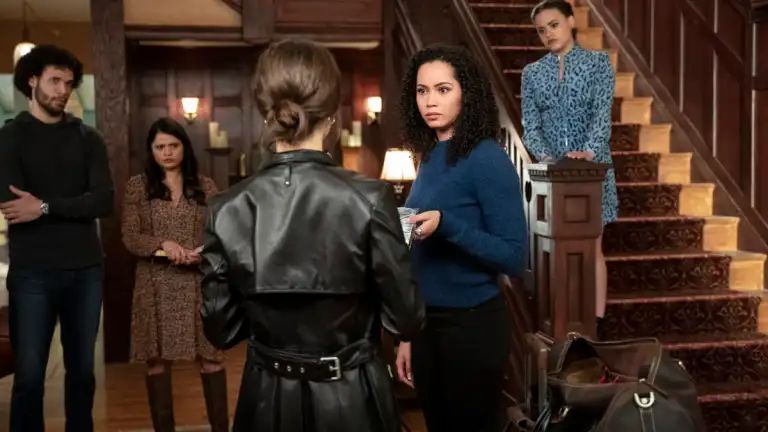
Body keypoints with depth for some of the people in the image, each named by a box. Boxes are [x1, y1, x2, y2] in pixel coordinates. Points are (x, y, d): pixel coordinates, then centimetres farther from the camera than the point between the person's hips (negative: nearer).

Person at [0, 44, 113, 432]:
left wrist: (46, 206, -16)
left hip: (86, 269, 3)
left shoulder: (88, 138, 8)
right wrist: (74, 205, -10)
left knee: (82, 370, 12)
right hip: (32, 272, -2)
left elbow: (104, 201, -6)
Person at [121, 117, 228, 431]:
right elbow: (129, 237, -1)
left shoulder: (205, 186, 7)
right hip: (156, 284, 0)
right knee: (157, 360, 5)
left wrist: (203, 253, -15)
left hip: (199, 283, 0)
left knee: (210, 357, 0)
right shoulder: (137, 186, 4)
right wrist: (163, 244, -19)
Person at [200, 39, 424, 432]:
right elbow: (405, 319, -12)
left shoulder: (227, 210, -12)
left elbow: (221, 330, -2)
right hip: (352, 400, -2)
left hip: (268, 400, 2)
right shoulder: (368, 199, -20)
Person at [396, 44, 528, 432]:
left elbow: (514, 258, -17)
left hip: (472, 325, -7)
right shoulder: (429, 157, 5)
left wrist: (446, 225, -30)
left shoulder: (487, 159, -15)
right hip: (427, 323, 7)